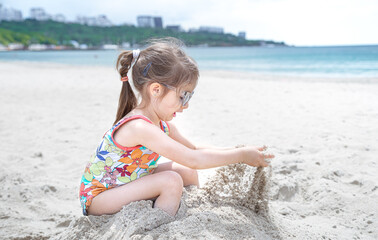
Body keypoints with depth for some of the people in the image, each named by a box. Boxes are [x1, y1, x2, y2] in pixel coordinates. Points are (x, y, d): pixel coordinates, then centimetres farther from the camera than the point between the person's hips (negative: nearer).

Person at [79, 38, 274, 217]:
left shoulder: (162, 125, -3)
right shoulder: (139, 127, -33)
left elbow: (193, 149, 10)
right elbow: (192, 159, -36)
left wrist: (232, 152, -2)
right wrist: (241, 155, -28)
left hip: (125, 183, 9)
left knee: (188, 173, 2)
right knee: (171, 181, -25)